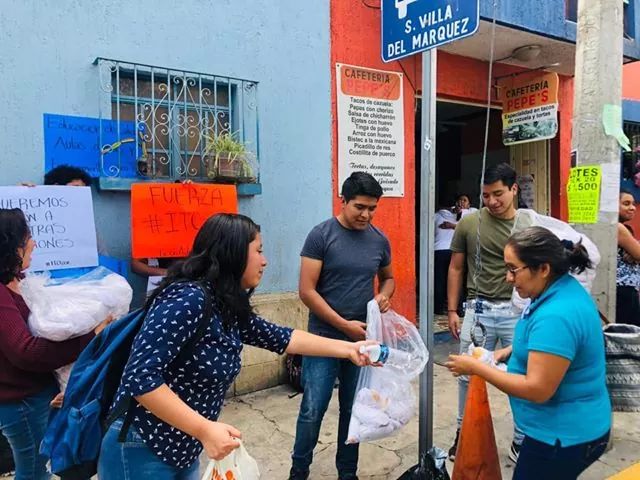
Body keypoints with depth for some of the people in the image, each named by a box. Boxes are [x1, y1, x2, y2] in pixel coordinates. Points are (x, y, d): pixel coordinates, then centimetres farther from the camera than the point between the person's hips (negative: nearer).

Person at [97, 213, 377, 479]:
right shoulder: (188, 300, -25)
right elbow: (139, 377, -29)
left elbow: (281, 338, 13)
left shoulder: (230, 310, 3)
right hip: (141, 451, -8)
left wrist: (348, 349, 15)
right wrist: (205, 430, -29)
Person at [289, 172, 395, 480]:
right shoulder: (321, 235, -11)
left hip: (363, 338, 4)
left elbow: (388, 277, 19)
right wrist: (344, 325, -16)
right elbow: (306, 291, -13)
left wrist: (384, 295, -5)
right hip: (324, 338, -4)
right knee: (313, 410, 2)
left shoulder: (379, 240, 3)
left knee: (353, 410, 15)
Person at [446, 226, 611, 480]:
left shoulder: (556, 316, -31)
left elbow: (538, 389, -29)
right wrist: (511, 350, 5)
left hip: (565, 436, -9)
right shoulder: (564, 289, 0)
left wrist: (477, 367, -21)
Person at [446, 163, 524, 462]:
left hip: (518, 311, 0)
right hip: (478, 308, 0)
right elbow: (456, 269, 7)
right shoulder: (468, 224, -1)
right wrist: (452, 311, 5)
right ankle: (463, 434, 34)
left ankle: (520, 442, 32)